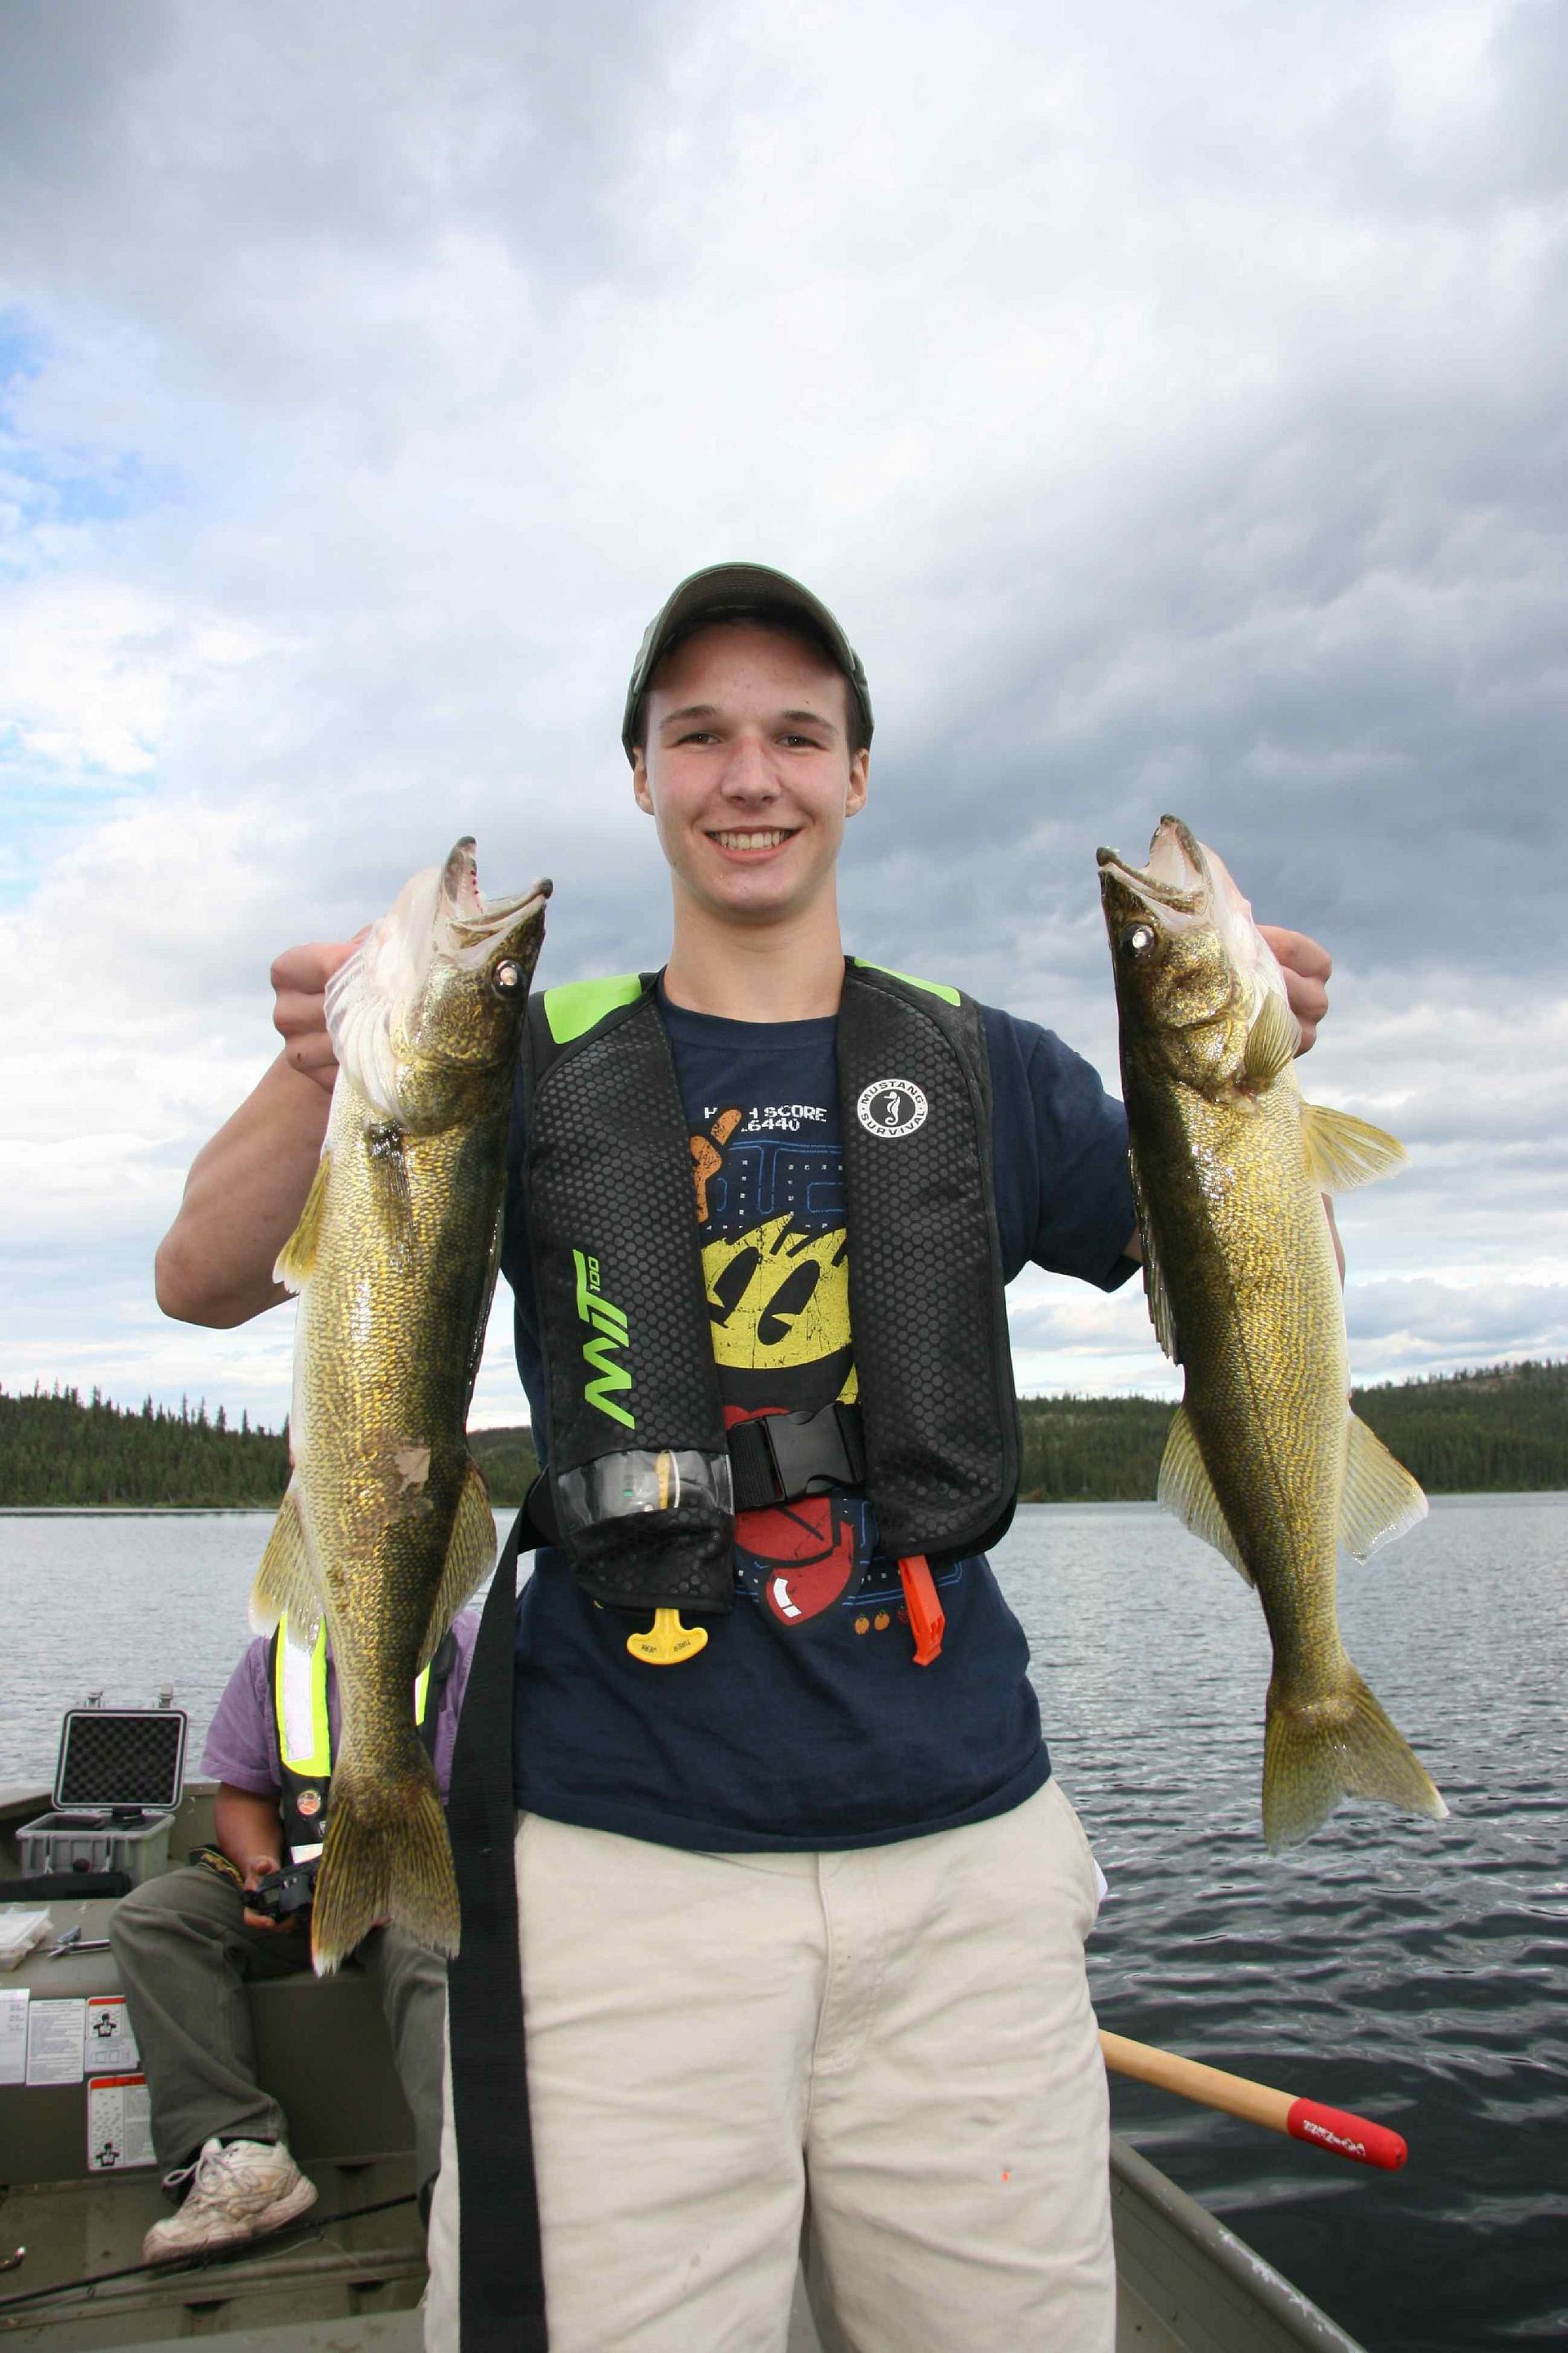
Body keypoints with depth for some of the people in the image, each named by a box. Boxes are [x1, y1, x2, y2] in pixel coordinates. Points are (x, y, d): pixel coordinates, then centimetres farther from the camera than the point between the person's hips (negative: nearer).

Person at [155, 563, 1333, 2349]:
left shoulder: (984, 1070, 7)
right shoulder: (538, 1066, 4)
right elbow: (203, 1283, 1)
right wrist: (316, 1072, -20)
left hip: (965, 1852, 2)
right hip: (619, 1863, -1)